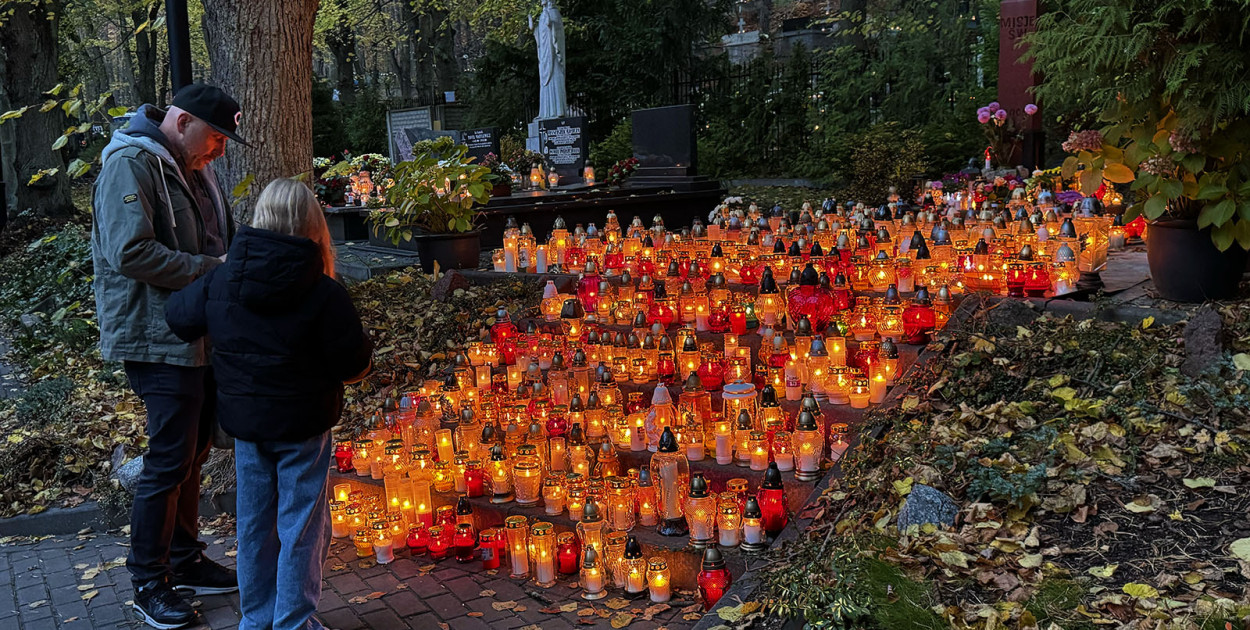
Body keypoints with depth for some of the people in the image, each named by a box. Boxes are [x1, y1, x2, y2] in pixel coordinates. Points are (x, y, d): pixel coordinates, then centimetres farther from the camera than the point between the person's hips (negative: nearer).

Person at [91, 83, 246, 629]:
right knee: (170, 459, -4)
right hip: (157, 338, -9)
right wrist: (213, 270, -22)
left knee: (192, 450, 16)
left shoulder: (193, 168, 14)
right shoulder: (130, 164, -15)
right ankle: (148, 583, 11)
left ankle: (184, 561, 31)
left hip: (198, 335, 9)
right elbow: (131, 254, -26)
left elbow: (218, 240, 25)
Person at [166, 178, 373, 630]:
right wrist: (361, 349, 6)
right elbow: (355, 365, -15)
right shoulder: (323, 292, -18)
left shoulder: (220, 281, -4)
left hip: (244, 422, 5)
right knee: (301, 528, 8)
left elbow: (179, 317, 11)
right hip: (302, 425, -5)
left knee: (254, 524, 17)